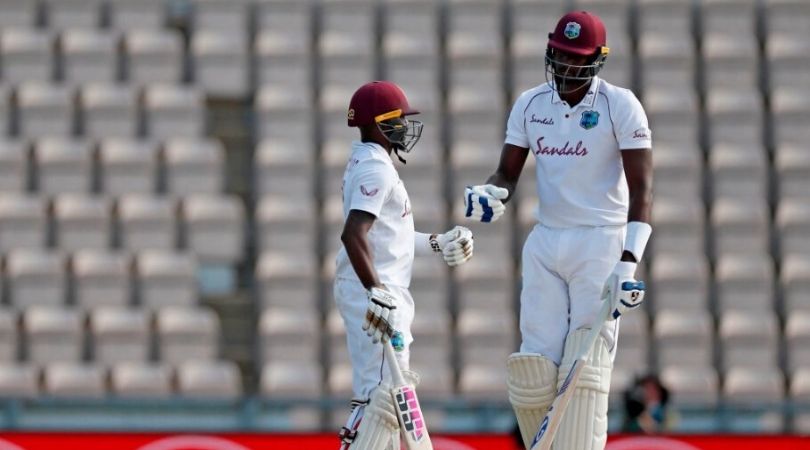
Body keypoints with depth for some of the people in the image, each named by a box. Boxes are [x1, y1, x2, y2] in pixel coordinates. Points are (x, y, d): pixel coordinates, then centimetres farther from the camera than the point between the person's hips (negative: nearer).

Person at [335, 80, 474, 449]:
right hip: (373, 293, -11)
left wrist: (436, 244, 26)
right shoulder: (376, 169, -15)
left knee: (376, 392, 15)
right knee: (385, 391, -14)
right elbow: (353, 234, -27)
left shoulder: (364, 163, 17)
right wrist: (376, 292, -33)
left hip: (379, 292, 11)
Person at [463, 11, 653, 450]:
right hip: (545, 244, 5)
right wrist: (488, 195, -13)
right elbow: (508, 174, 13)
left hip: (601, 243, -5)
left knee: (585, 368, -12)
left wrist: (628, 261, -21)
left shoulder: (620, 106, -6)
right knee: (534, 365, -4)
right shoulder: (530, 105, 8)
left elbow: (641, 188, -10)